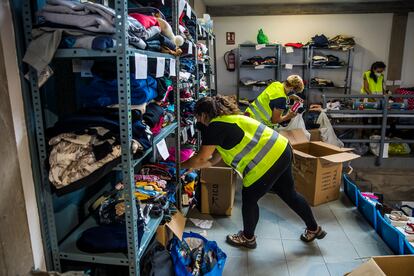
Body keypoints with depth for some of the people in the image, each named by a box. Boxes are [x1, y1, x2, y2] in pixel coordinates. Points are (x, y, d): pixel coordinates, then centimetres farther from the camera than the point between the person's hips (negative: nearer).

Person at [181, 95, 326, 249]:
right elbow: (213, 159, 22)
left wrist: (181, 165, 9)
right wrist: (192, 166, 26)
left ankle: (248, 238, 33)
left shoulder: (215, 126, -12)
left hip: (268, 161, -10)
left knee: (249, 199, 10)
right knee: (289, 193, 24)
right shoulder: (228, 119, 17)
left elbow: (201, 158, -7)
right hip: (282, 150, 10)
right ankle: (314, 229, 43)